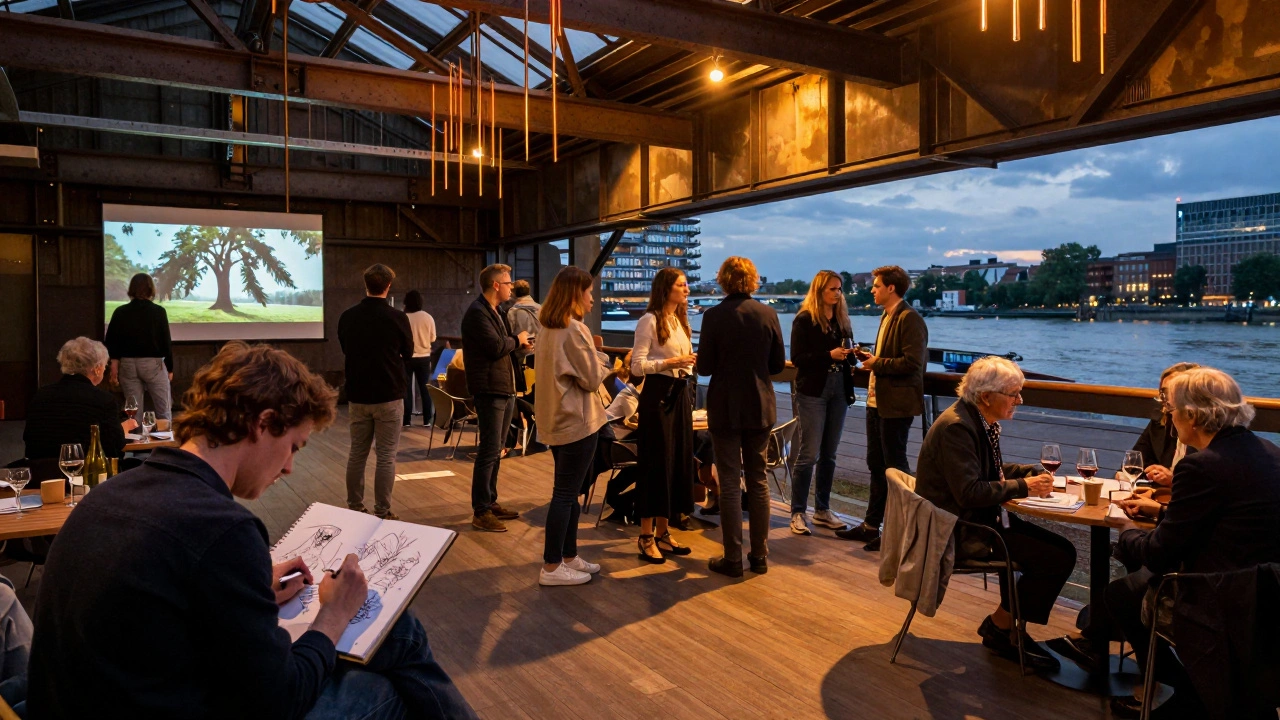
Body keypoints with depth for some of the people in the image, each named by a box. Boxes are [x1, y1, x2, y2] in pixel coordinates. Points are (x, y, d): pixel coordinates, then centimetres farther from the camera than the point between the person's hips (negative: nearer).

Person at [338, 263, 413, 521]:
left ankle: (354, 508, 20)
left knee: (357, 453, 13)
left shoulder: (347, 317, -4)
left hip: (357, 394, 4)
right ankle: (382, 512, 4)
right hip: (389, 395, -3)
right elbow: (408, 354, 4)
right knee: (386, 456, 1)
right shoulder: (397, 318, -13)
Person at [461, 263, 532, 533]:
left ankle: (490, 503, 25)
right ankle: (480, 512, 0)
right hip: (490, 390, -10)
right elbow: (496, 347, -23)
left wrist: (519, 345, 3)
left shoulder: (496, 313, 18)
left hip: (505, 390, 10)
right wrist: (516, 339, -6)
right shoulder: (477, 312, -14)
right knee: (489, 451, -7)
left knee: (495, 451, 15)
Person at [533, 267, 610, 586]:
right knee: (566, 494, -2)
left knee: (569, 491, 16)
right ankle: (552, 567, 5)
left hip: (556, 420, 9)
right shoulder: (575, 330, -17)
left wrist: (594, 360, 13)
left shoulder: (547, 329, 10)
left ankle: (569, 556, 25)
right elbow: (592, 379, -14)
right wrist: (602, 363, 4)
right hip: (576, 421, -9)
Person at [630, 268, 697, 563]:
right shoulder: (649, 320, -9)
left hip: (680, 394, 8)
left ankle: (663, 533, 20)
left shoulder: (681, 320, 15)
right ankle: (646, 537, 7)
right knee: (656, 463, -4)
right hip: (658, 395, -8)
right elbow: (637, 366, -15)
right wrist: (671, 362, -22)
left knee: (679, 461, 10)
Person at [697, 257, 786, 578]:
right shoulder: (768, 314, -2)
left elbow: (704, 367, -10)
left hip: (725, 407, -3)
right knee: (758, 480, 13)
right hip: (760, 407, 3)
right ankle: (760, 555, 19)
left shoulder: (714, 316, -12)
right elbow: (778, 364, 3)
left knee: (729, 483, 4)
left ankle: (733, 558, 10)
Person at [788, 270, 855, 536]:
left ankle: (822, 509, 21)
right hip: (813, 392, -6)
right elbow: (797, 358, -12)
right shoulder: (804, 319, -5)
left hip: (838, 391, 6)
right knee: (809, 454, -6)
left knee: (829, 454, 11)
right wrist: (829, 355, -20)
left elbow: (845, 351, 15)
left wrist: (849, 356, -7)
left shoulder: (842, 319, 12)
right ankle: (798, 513, 3)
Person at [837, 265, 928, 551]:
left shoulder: (909, 319, -15)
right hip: (877, 401, 10)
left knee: (895, 467, -1)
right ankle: (871, 525, 26)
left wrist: (878, 363, -14)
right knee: (876, 464, 16)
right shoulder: (886, 316, 16)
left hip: (896, 405, -10)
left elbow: (913, 363, -23)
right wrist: (871, 358, 4)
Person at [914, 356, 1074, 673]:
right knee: (1056, 558, -15)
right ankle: (999, 627, 4)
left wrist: (1033, 471, 6)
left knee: (1062, 550, -1)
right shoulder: (956, 427, -21)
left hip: (978, 517, 10)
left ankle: (1010, 630, 10)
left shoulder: (983, 421, 9)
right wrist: (1023, 487, -17)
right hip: (959, 529, -10)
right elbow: (970, 492, -26)